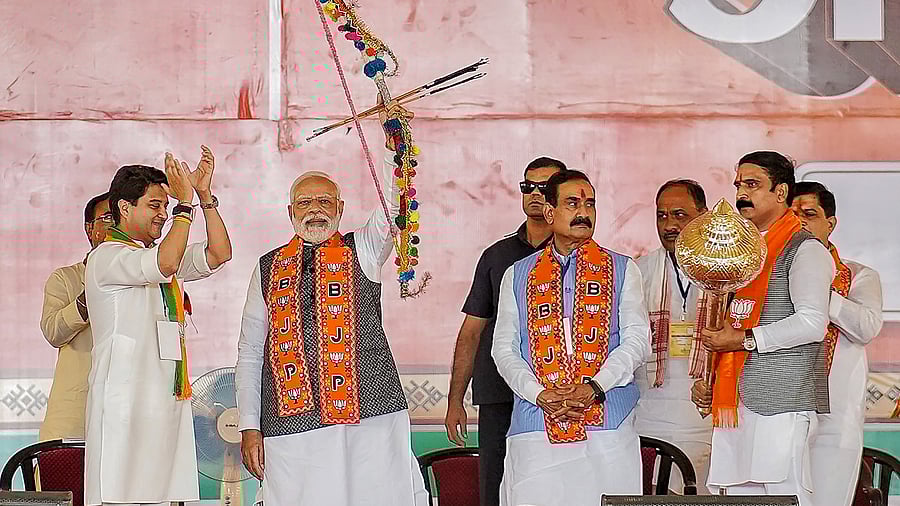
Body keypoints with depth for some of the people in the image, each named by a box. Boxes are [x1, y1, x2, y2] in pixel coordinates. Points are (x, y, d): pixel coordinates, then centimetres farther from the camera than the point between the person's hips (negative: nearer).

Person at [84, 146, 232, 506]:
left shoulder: (157, 255, 22)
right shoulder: (106, 257, -5)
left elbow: (219, 254, 15)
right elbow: (164, 265, -22)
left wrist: (205, 195, 8)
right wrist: (185, 204, -15)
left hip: (166, 402, 8)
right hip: (123, 404, -8)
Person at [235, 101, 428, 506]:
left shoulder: (362, 252, 11)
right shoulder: (269, 269, 15)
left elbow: (393, 206, -8)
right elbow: (249, 353, 15)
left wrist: (394, 143, -22)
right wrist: (249, 427, 8)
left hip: (370, 416, -1)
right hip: (291, 429, 1)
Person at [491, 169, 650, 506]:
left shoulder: (622, 270, 13)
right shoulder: (517, 275, 15)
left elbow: (637, 340, 3)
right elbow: (504, 348, 9)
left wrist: (595, 387, -12)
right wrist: (540, 394, -8)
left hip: (607, 424, -1)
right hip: (536, 426, 1)